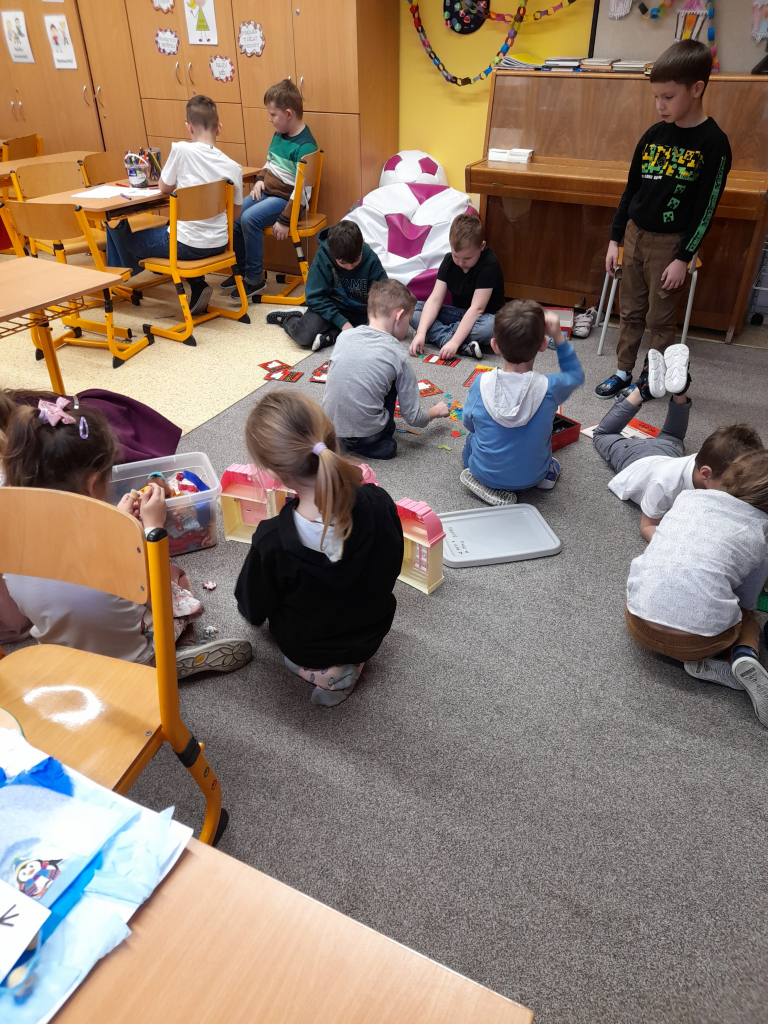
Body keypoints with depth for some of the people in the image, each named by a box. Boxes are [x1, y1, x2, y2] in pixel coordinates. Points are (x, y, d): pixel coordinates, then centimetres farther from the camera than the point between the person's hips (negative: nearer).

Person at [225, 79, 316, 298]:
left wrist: (285, 221, -25)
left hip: (286, 198, -8)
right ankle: (241, 268, 10)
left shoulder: (305, 146, -19)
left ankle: (255, 279, -14)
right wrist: (260, 180, 3)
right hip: (266, 192, 9)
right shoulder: (279, 134, 7)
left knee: (249, 218, -27)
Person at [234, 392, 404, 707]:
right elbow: (392, 569, -6)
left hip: (304, 652, -2)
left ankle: (320, 671, 11)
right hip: (371, 637, 3)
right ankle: (347, 665, 14)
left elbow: (253, 612, -14)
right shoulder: (380, 504, -28)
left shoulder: (271, 541, -35)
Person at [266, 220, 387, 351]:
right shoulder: (322, 256, -20)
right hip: (329, 307, -2)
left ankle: (329, 337, -23)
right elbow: (315, 297, -16)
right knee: (304, 336, -27)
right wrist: (342, 322, -24)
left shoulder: (371, 260, -18)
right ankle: (288, 318, 8)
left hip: (360, 313, 2)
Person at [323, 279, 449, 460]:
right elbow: (413, 417, -7)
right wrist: (437, 411, 14)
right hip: (365, 435, -4)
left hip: (329, 427, 4)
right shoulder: (398, 355, -11)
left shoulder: (344, 336, -1)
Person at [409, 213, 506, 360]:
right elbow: (435, 299, -14)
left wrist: (454, 342, -38)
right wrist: (421, 333, -29)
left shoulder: (489, 265, -22)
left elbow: (476, 308, -29)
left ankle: (436, 336, -23)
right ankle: (464, 346, -29)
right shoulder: (449, 261, -7)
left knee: (492, 326, -41)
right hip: (458, 313, 5)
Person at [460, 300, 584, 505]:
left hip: (486, 474, 0)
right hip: (532, 477, 1)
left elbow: (468, 422, -3)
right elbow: (575, 375, 2)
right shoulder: (549, 388, -22)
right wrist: (558, 337, -3)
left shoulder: (482, 384, -22)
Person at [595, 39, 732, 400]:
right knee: (631, 312, 12)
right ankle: (623, 371, 24)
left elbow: (706, 208, -11)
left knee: (660, 318, 5)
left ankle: (650, 378, 18)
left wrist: (683, 258, -14)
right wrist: (614, 239, 7)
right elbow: (631, 189, 10)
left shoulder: (713, 143, -11)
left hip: (670, 243, -5)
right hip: (634, 234, 5)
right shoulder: (653, 135, 4)